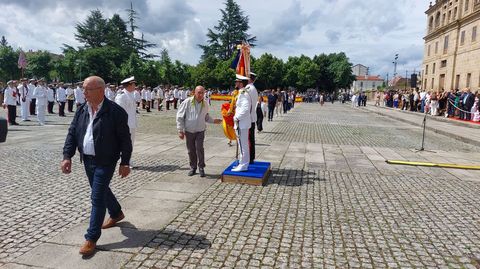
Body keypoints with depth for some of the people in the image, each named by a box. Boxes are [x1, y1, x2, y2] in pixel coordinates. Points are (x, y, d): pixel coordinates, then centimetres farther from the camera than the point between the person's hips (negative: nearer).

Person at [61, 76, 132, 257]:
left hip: (105, 162, -7)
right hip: (87, 160, 7)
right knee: (101, 190, 22)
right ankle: (116, 214, 48)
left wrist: (125, 163, -13)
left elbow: (125, 139, -13)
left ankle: (91, 238, 5)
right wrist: (67, 156, -3)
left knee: (97, 197, -5)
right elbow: (72, 134, 7)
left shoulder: (115, 111, -15)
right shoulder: (82, 110, 4)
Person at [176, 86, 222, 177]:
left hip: (200, 130, 1)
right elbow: (180, 116, -6)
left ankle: (201, 168, 5)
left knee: (199, 149, -9)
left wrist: (213, 121, 0)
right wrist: (180, 130, -9)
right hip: (189, 131, -1)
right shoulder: (187, 102, -10)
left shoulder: (205, 104, 1)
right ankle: (193, 167, 25)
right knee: (191, 150, 8)